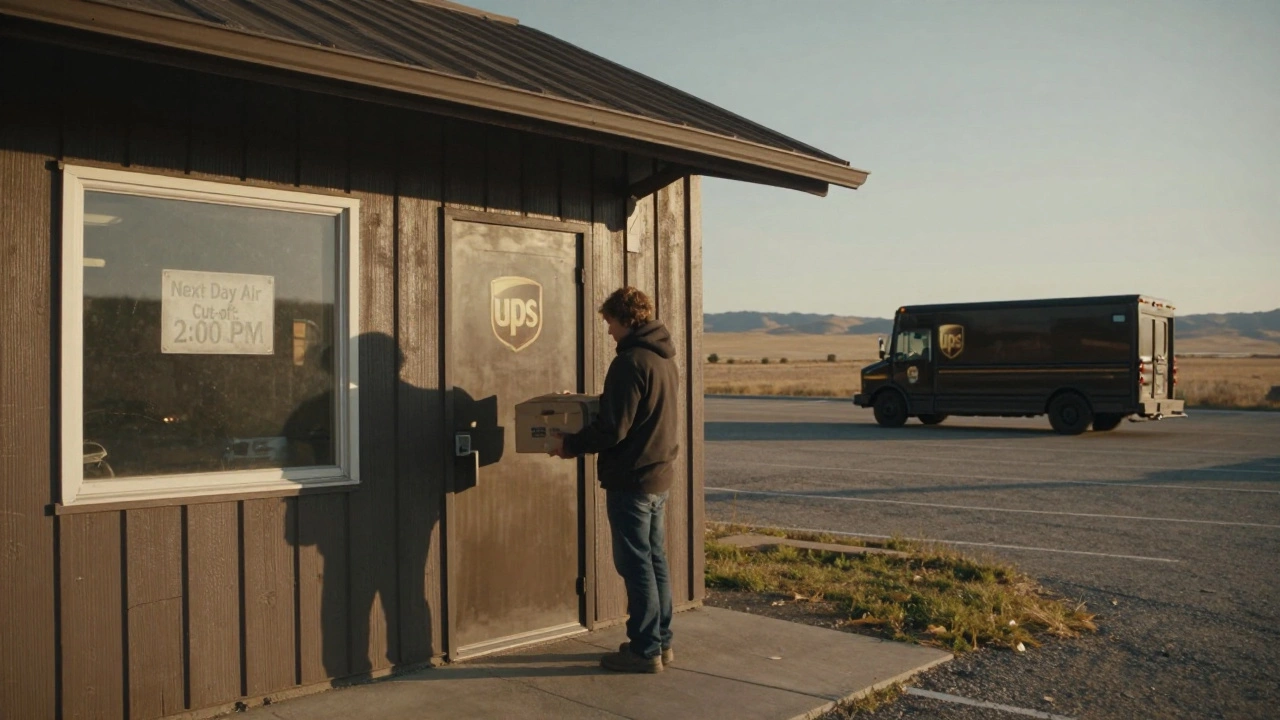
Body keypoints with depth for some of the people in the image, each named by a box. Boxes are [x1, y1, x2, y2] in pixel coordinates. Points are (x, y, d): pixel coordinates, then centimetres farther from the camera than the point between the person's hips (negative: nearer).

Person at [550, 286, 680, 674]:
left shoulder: (630, 362, -18)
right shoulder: (666, 359, 11)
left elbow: (613, 428, -21)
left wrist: (570, 445, -8)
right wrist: (587, 404, 24)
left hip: (631, 479, -9)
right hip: (660, 474, 9)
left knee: (635, 563, -1)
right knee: (655, 560, 15)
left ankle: (645, 650, 6)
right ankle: (660, 642, 23)